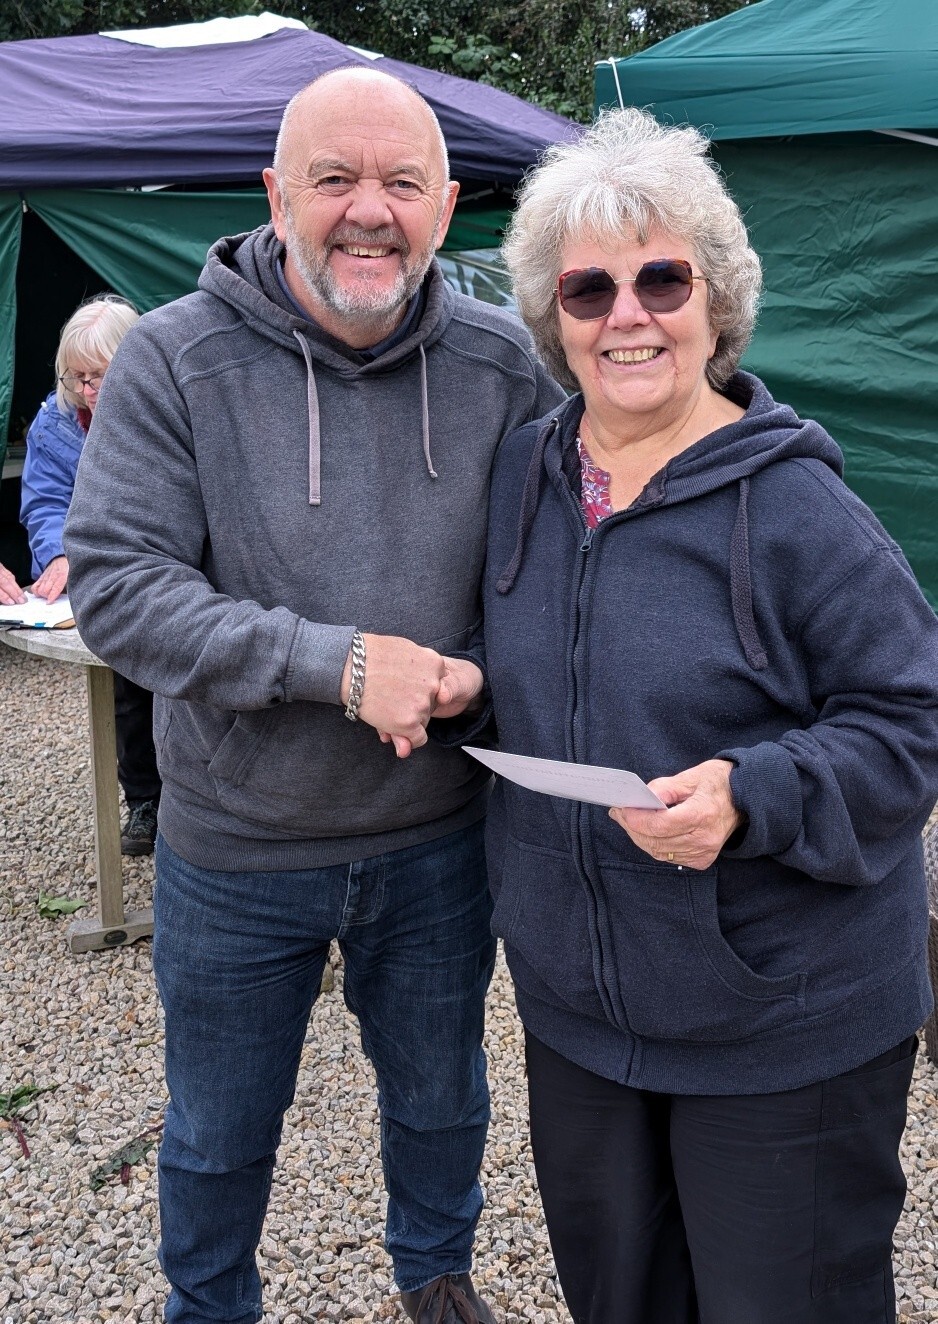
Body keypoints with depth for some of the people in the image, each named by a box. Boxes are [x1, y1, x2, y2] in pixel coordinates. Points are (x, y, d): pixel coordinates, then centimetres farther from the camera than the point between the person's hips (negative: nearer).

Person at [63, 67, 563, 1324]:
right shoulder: (176, 358, -14)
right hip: (235, 849, -2)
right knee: (220, 1133, 20)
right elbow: (114, 585, -19)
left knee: (441, 1096, 25)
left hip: (439, 840, 2)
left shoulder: (503, 362, -7)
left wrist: (482, 674, -18)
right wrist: (339, 662, -27)